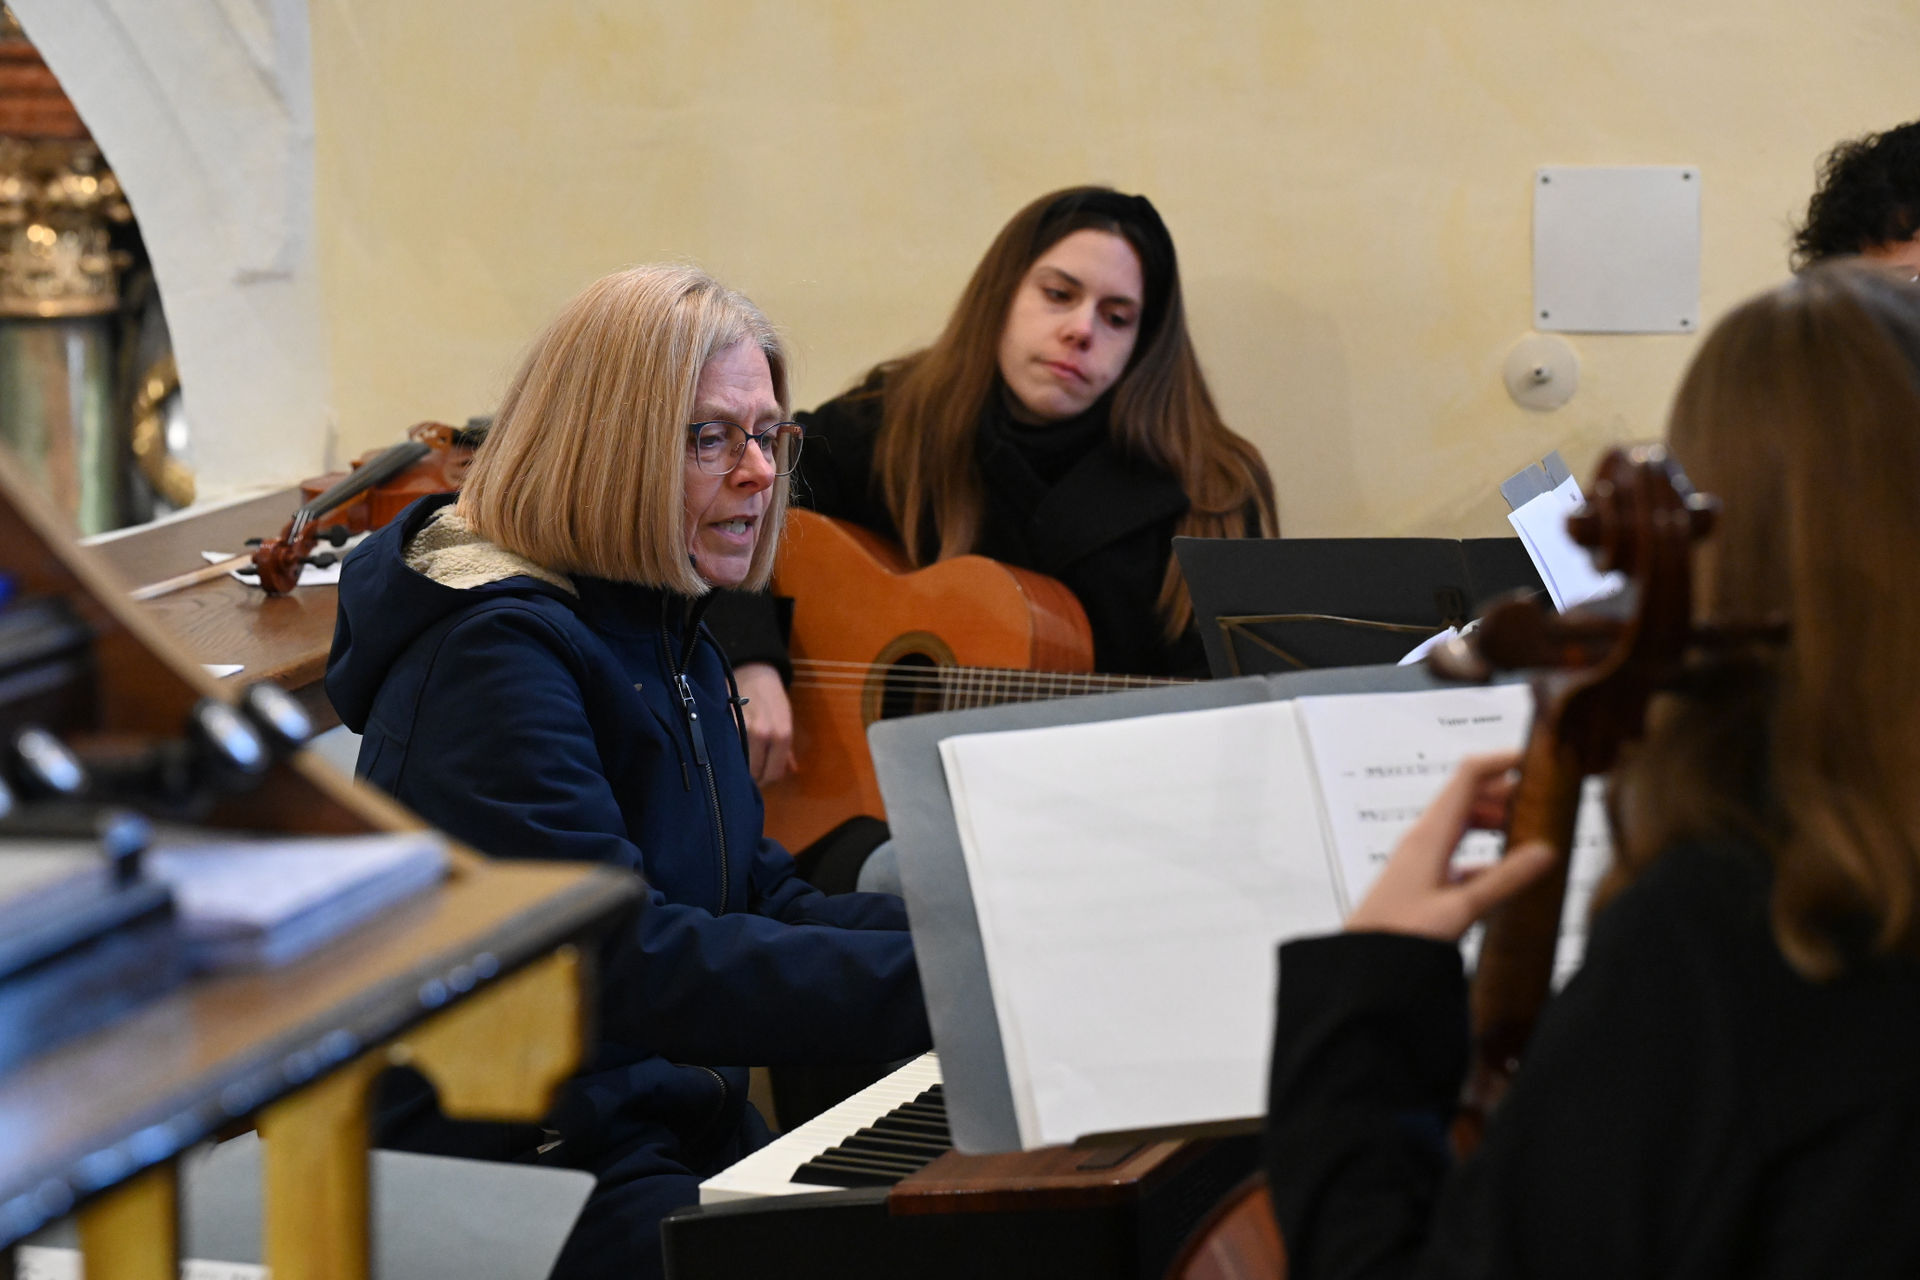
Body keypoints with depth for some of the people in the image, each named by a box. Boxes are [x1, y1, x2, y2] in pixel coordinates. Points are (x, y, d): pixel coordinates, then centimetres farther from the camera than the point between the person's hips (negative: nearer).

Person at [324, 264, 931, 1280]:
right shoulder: (495, 653, -17)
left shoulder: (671, 641, 15)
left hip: (678, 1138, 9)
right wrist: (936, 979, -34)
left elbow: (761, 902, 14)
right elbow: (623, 962, -29)